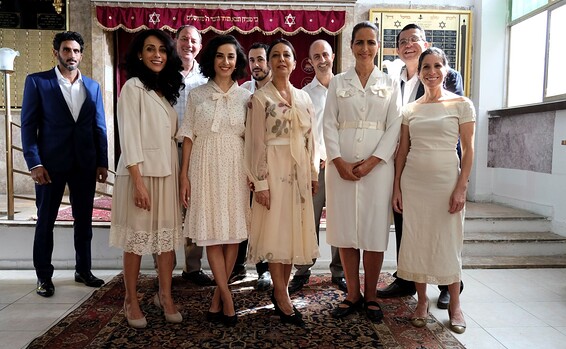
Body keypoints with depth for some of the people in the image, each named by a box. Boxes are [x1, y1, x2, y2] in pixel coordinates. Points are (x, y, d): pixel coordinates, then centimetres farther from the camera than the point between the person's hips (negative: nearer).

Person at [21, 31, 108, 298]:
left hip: (85, 164, 3)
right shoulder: (37, 82, 1)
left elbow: (99, 127, 9)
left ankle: (83, 270, 24)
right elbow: (29, 125, -2)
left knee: (84, 220, 10)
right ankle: (44, 276, 20)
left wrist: (102, 162, 3)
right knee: (46, 221, 7)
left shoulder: (93, 86, 10)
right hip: (51, 163, -3)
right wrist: (34, 163, -11)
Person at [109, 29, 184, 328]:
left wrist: (180, 175, 9)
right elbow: (129, 137, -12)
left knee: (167, 236, 8)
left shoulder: (167, 89, 15)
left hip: (167, 173, 6)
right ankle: (131, 301, 18)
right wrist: (139, 182, -18)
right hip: (140, 173, -6)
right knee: (137, 238, 3)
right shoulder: (133, 86, -5)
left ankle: (165, 296, 20)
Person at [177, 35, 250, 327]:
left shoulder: (245, 97, 7)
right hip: (205, 166, -1)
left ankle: (217, 297, 17)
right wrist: (184, 175, -3)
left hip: (235, 167, 1)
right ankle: (227, 298, 9)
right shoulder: (197, 95, 5)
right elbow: (188, 136, 3)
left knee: (233, 231, 3)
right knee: (211, 232, -1)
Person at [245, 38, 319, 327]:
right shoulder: (260, 98, -3)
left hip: (299, 170, 5)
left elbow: (309, 139, 14)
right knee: (275, 229, 0)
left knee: (294, 228, 8)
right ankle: (283, 299, 11)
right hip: (273, 169, -5)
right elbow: (256, 143, -8)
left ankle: (279, 289, 25)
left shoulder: (303, 97, 12)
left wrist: (313, 174, 11)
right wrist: (260, 182, -13)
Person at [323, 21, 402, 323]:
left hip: (377, 165, -1)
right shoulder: (338, 83, 11)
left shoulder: (390, 84, 10)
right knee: (344, 230, 4)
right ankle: (352, 295, 18)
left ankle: (370, 296, 16)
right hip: (341, 165, 1)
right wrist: (339, 161, -9)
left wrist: (372, 162, -11)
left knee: (374, 231, 1)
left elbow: (394, 128, 2)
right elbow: (329, 124, 4)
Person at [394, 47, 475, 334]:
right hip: (413, 182, 3)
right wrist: (396, 187, 3)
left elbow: (468, 150, -2)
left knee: (448, 242, 5)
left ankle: (454, 304, 22)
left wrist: (461, 188, -10)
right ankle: (422, 302, 22)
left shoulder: (462, 104, 0)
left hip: (447, 181, -2)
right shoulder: (410, 109, 8)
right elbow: (402, 150, 8)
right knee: (416, 241, 7)